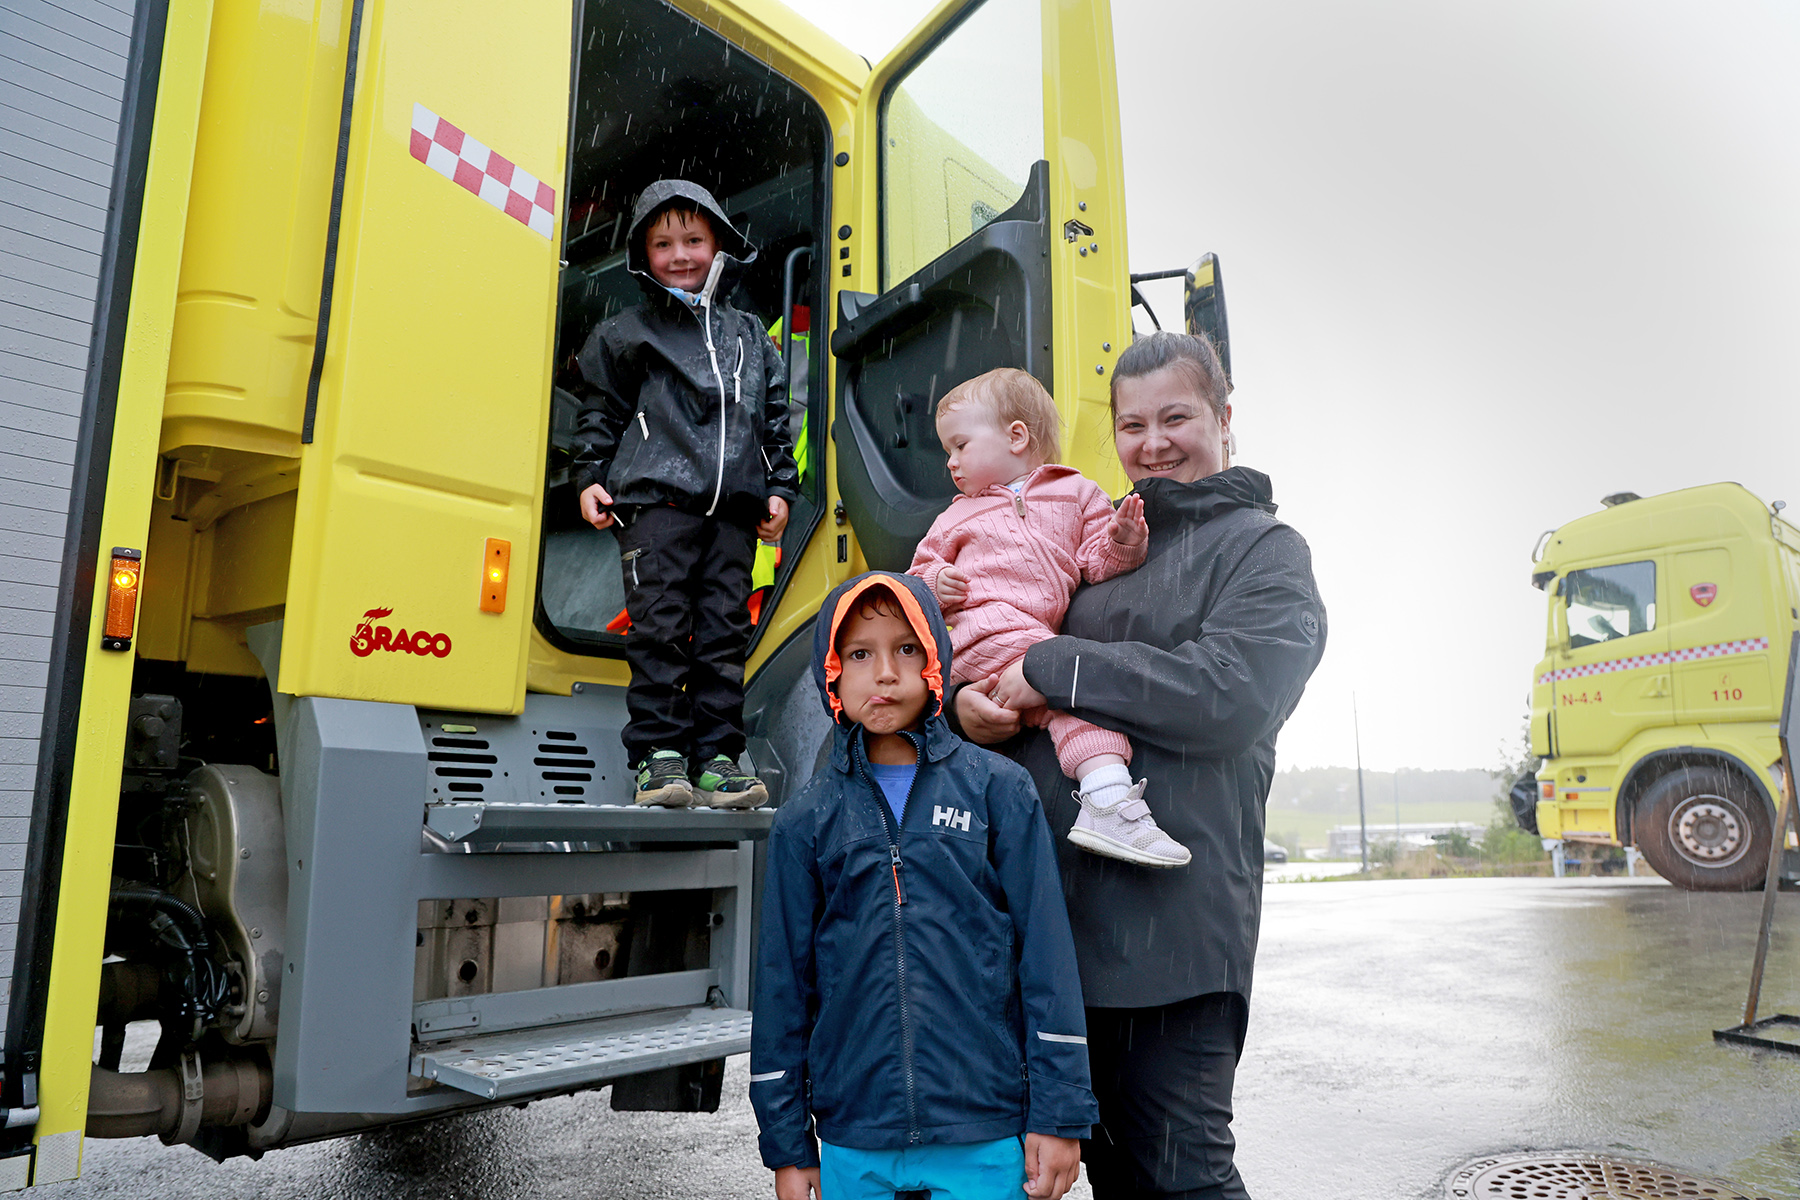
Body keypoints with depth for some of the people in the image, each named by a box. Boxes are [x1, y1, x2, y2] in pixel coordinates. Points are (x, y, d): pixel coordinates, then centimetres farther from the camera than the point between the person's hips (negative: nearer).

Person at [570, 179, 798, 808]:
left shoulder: (750, 336, 21)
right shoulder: (625, 333, 14)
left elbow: (775, 419, 20)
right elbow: (600, 410, 14)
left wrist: (779, 488, 12)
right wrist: (591, 476, 3)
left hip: (735, 505, 3)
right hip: (657, 498, -2)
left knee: (725, 629, 0)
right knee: (660, 626, -7)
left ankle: (717, 755, 5)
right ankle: (658, 753, -1)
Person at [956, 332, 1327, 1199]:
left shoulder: (1263, 549, 1)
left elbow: (1229, 689, -17)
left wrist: (1053, 668, -14)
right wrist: (968, 698, -8)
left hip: (1171, 921, -6)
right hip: (1058, 906, 6)